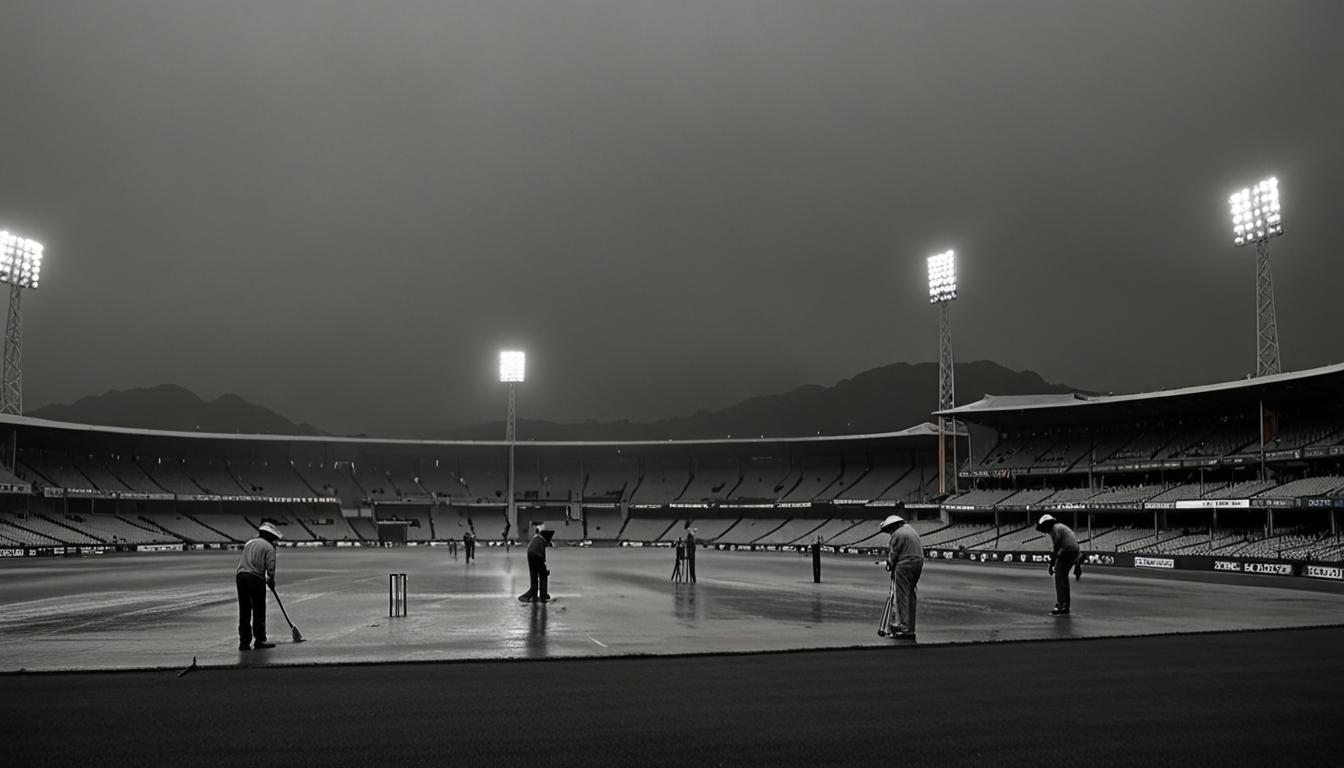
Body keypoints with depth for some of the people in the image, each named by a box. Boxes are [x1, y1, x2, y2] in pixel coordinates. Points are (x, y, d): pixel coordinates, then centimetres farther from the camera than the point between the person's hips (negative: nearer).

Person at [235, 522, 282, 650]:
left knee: (244, 610, 9)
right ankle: (260, 639, 5)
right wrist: (271, 581, 10)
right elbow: (270, 567, -7)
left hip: (240, 575, 6)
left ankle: (244, 641, 11)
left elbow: (243, 560, 20)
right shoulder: (269, 547, 1)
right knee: (259, 610, 3)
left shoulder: (249, 542, 21)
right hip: (256, 577, -6)